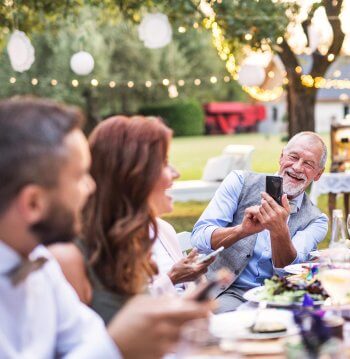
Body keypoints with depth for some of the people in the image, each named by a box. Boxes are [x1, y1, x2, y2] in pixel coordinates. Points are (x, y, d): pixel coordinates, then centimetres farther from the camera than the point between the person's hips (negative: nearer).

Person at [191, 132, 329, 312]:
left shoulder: (315, 221, 8)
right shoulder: (240, 182, 3)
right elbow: (199, 237, -7)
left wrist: (279, 231, -28)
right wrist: (242, 230, -27)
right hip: (227, 292, -3)